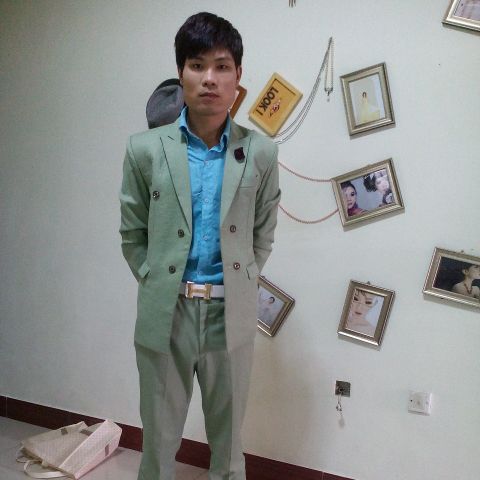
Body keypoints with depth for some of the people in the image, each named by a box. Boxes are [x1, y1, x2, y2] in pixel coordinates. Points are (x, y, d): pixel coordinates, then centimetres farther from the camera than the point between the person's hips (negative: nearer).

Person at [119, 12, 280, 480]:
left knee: (228, 437, 17)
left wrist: (237, 288, 2)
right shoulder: (145, 149, -4)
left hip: (231, 314, 1)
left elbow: (262, 235, 6)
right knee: (159, 437, 14)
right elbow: (133, 235, 4)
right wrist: (159, 288, 0)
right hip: (164, 314, 0)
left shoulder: (260, 152, -2)